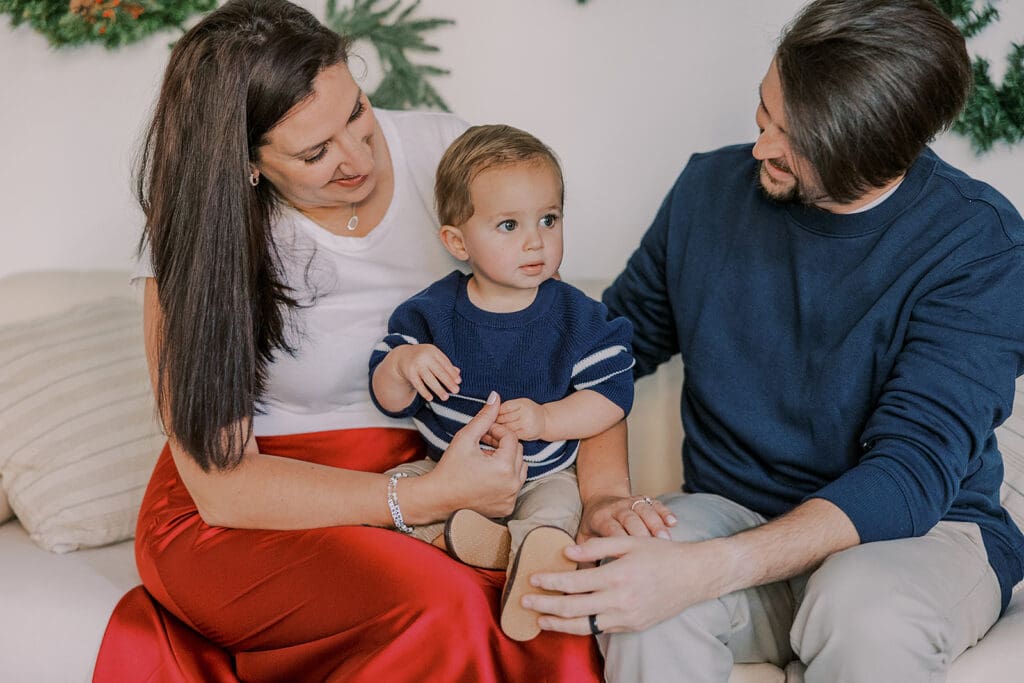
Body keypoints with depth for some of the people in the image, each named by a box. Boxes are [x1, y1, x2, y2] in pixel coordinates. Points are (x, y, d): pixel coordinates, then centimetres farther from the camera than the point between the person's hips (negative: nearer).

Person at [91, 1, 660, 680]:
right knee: (441, 605, -31)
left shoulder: (445, 153, -6)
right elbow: (223, 486, -15)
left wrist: (606, 488, -19)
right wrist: (431, 497, -26)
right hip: (239, 521, -2)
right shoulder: (200, 241, -14)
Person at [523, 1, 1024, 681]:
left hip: (923, 529, -1)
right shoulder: (712, 186, 0)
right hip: (732, 511, 2)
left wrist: (708, 570, -36)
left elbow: (911, 472, -23)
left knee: (865, 608, -37)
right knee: (648, 617, -32)